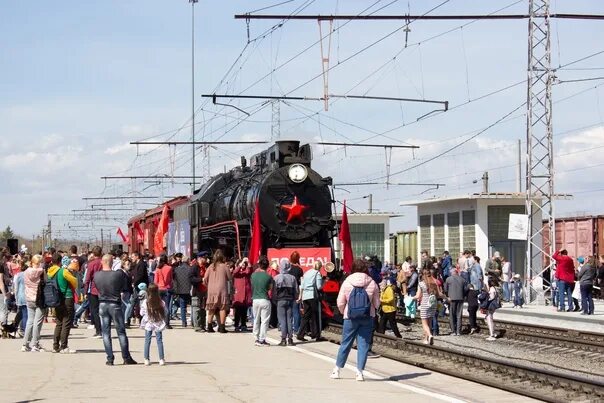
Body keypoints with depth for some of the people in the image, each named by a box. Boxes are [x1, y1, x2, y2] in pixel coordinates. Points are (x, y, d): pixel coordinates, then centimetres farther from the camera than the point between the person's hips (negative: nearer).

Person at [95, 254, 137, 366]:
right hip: (115, 305, -2)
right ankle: (126, 358, 7)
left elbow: (97, 288, 7)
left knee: (106, 333, 8)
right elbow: (125, 289, -7)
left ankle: (110, 359, 5)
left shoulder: (96, 275, -7)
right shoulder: (119, 274, -15)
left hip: (102, 305, 2)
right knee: (121, 332, 6)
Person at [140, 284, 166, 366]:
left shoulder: (145, 302, -10)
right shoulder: (161, 303, -7)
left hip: (148, 324, 0)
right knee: (159, 340, 6)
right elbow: (165, 313, 1)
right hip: (158, 324, 1)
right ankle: (161, 359, 4)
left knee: (147, 341, 7)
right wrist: (164, 323, 17)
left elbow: (142, 313, -1)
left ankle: (146, 359, 6)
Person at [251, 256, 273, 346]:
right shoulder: (268, 277, -8)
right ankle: (262, 340, -1)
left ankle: (257, 339, 16)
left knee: (256, 320, 14)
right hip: (265, 300, -3)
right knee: (264, 321, 1)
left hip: (255, 299, 3)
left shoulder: (254, 275, 0)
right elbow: (270, 288, 1)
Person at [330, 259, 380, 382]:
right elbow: (376, 303, 2)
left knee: (345, 343, 10)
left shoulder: (347, 282, -5)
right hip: (368, 317, 0)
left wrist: (344, 312, 17)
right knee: (364, 344, 5)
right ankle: (359, 372, 1)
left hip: (350, 317, 0)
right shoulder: (372, 283, -3)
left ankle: (337, 370, 18)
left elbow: (340, 303, -2)